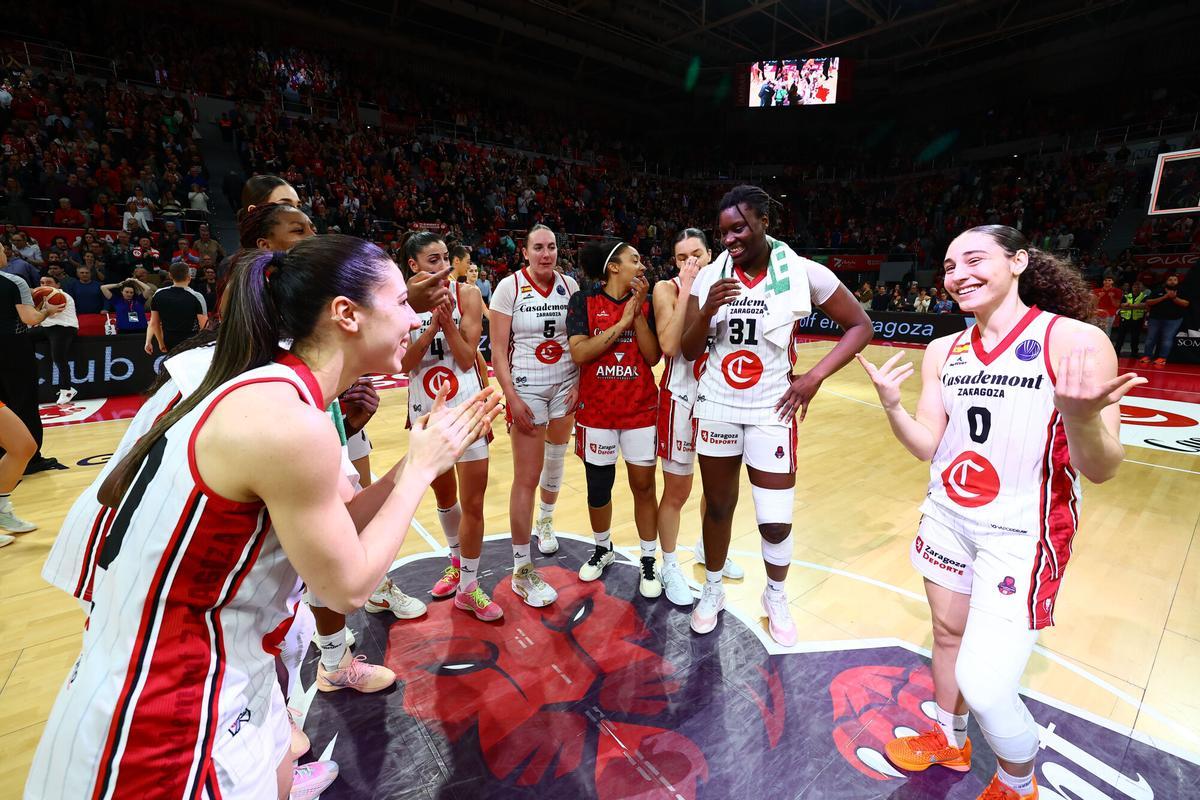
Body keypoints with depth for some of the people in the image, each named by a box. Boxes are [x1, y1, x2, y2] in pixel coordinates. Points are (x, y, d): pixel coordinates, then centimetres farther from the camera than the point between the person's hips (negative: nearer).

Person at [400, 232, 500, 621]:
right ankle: (456, 562, 43)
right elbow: (404, 363, -10)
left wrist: (448, 322, -23)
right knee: (444, 495, 20)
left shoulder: (466, 295, -7)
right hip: (426, 409, 3)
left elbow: (467, 358, -11)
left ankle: (468, 587, 14)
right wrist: (432, 325, -21)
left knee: (473, 503, -2)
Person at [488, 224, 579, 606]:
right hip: (527, 388, -4)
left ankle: (545, 522, 48)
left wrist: (578, 384, -4)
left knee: (554, 463, 18)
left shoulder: (570, 285, 2)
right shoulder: (510, 287, -8)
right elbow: (498, 350, -9)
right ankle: (521, 571, 9)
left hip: (565, 385, 4)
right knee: (527, 478, -4)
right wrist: (512, 398, -15)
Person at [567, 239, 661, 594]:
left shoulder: (646, 303, 3)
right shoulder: (583, 301, -3)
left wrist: (638, 312, -13)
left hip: (641, 410, 1)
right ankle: (603, 549, 36)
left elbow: (653, 357, -6)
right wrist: (622, 322, -16)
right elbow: (579, 353, -16)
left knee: (643, 487, 6)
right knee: (598, 489, 11)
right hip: (596, 412, -1)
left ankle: (649, 560, 24)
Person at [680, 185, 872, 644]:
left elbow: (859, 325, 1)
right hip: (716, 407, 2)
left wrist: (815, 376, -10)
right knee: (718, 507, 14)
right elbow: (689, 352, -1)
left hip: (771, 411, -2)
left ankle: (776, 598, 32)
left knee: (776, 522, 1)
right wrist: (707, 311, -20)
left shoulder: (804, 273, -9)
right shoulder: (710, 277, -1)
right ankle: (713, 589, 38)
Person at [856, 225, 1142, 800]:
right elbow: (927, 447, 0)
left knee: (983, 683, -6)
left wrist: (1080, 417, -37)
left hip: (1021, 531, -5)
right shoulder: (944, 352, 1)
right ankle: (949, 741, 47)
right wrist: (891, 406, -18)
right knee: (948, 632, 20)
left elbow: (1101, 470, -16)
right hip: (948, 516, 5)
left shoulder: (1076, 341, -14)